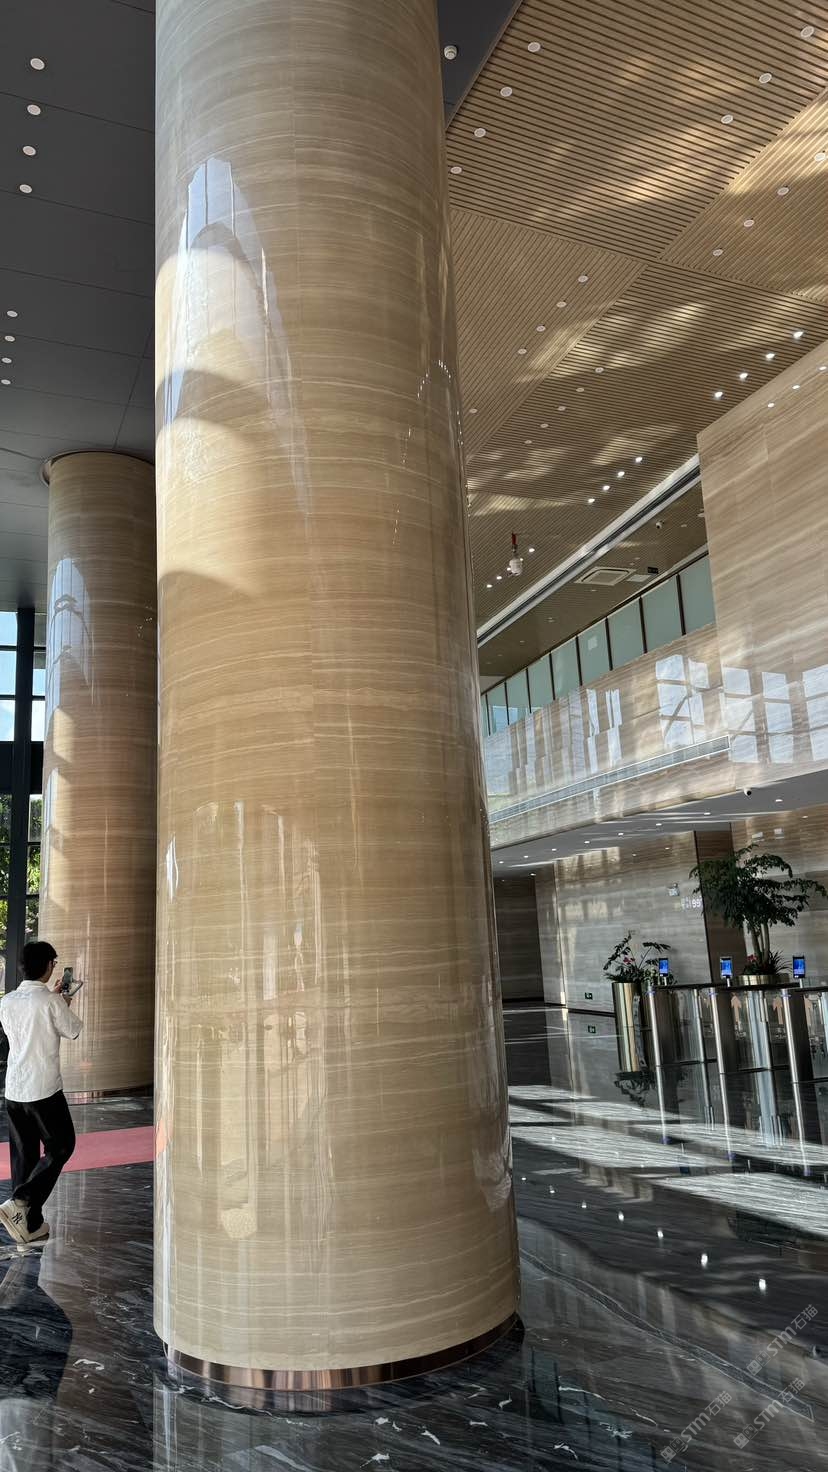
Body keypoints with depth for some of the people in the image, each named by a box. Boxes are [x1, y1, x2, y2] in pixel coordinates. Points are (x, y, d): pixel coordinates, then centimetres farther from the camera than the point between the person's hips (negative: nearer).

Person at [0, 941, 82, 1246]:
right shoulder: (51, 1001, -15)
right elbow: (73, 1031, -3)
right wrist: (63, 1005, 14)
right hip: (44, 1089, -6)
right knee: (60, 1148, 9)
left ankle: (31, 1225, 18)